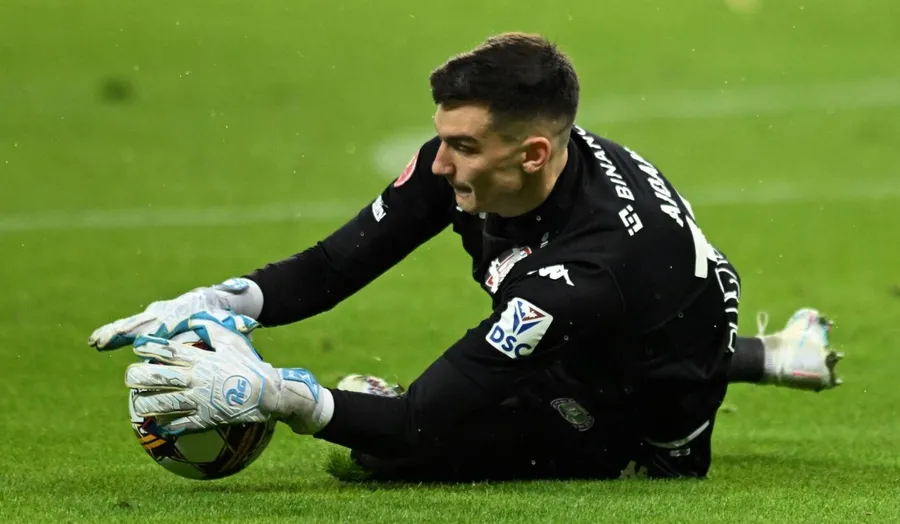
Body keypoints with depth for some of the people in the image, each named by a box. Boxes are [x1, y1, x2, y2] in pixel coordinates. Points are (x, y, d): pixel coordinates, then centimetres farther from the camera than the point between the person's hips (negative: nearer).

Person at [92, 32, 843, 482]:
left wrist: (267, 390, -48)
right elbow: (334, 267, -14)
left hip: (656, 437, -8)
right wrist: (216, 304, -29)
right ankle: (762, 359, 29)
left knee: (394, 447, -14)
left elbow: (420, 430, -41)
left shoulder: (584, 269, -42)